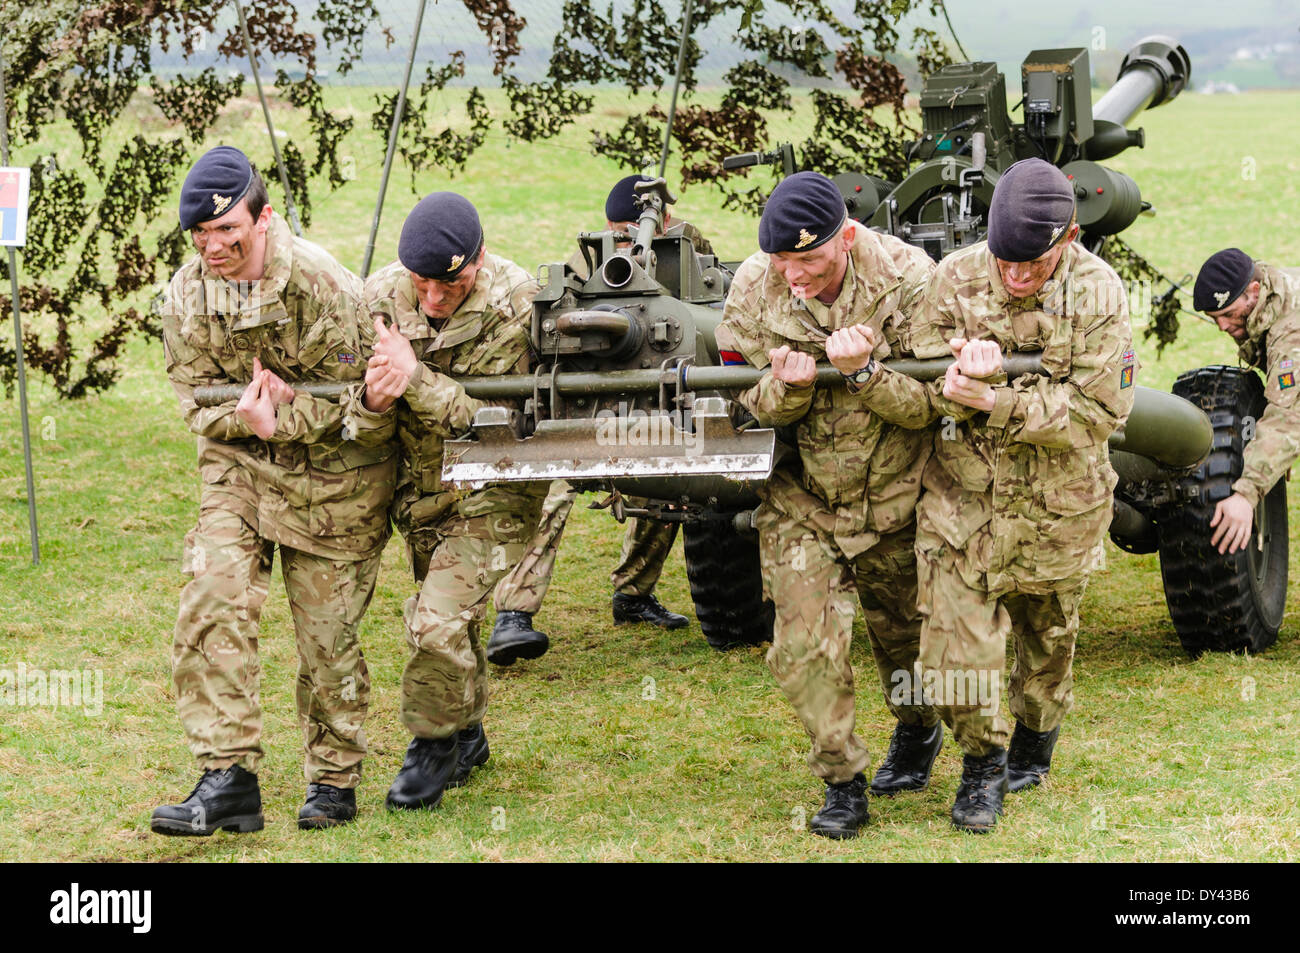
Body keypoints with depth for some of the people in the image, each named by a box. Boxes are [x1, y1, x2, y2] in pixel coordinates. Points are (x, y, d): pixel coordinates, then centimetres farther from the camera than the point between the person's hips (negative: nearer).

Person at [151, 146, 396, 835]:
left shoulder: (321, 285, -20)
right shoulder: (186, 296, -6)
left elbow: (357, 399, -14)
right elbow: (197, 403, -1)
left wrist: (275, 419, -21)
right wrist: (248, 415, -21)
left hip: (332, 478, -3)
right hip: (238, 469, 4)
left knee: (326, 631, 2)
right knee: (212, 602, -15)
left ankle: (334, 779, 22)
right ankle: (228, 779, -13)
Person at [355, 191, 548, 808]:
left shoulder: (516, 306, -24)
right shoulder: (382, 293, -10)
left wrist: (415, 378, -38)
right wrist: (373, 391, -29)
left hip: (493, 487, -5)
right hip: (417, 486, 5)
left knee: (439, 623, -16)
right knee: (433, 620, 18)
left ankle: (436, 745, 6)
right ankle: (466, 735, 40)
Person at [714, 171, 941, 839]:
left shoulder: (905, 278, -18)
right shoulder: (753, 287, -12)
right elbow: (742, 406, -7)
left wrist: (867, 369, -35)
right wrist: (784, 389, -30)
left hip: (893, 496, -1)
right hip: (799, 497, 1)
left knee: (901, 628, 16)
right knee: (805, 640, -9)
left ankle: (918, 733, 44)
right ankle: (842, 783, 5)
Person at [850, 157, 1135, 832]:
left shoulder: (1096, 292, -14)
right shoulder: (957, 280, -10)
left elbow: (1098, 413, -18)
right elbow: (924, 404, -10)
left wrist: (996, 403, -27)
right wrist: (866, 374, -33)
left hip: (1058, 510, 0)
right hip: (963, 500, 0)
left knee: (1047, 639, 20)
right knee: (955, 650, -7)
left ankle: (1033, 744, 48)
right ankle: (983, 762, 20)